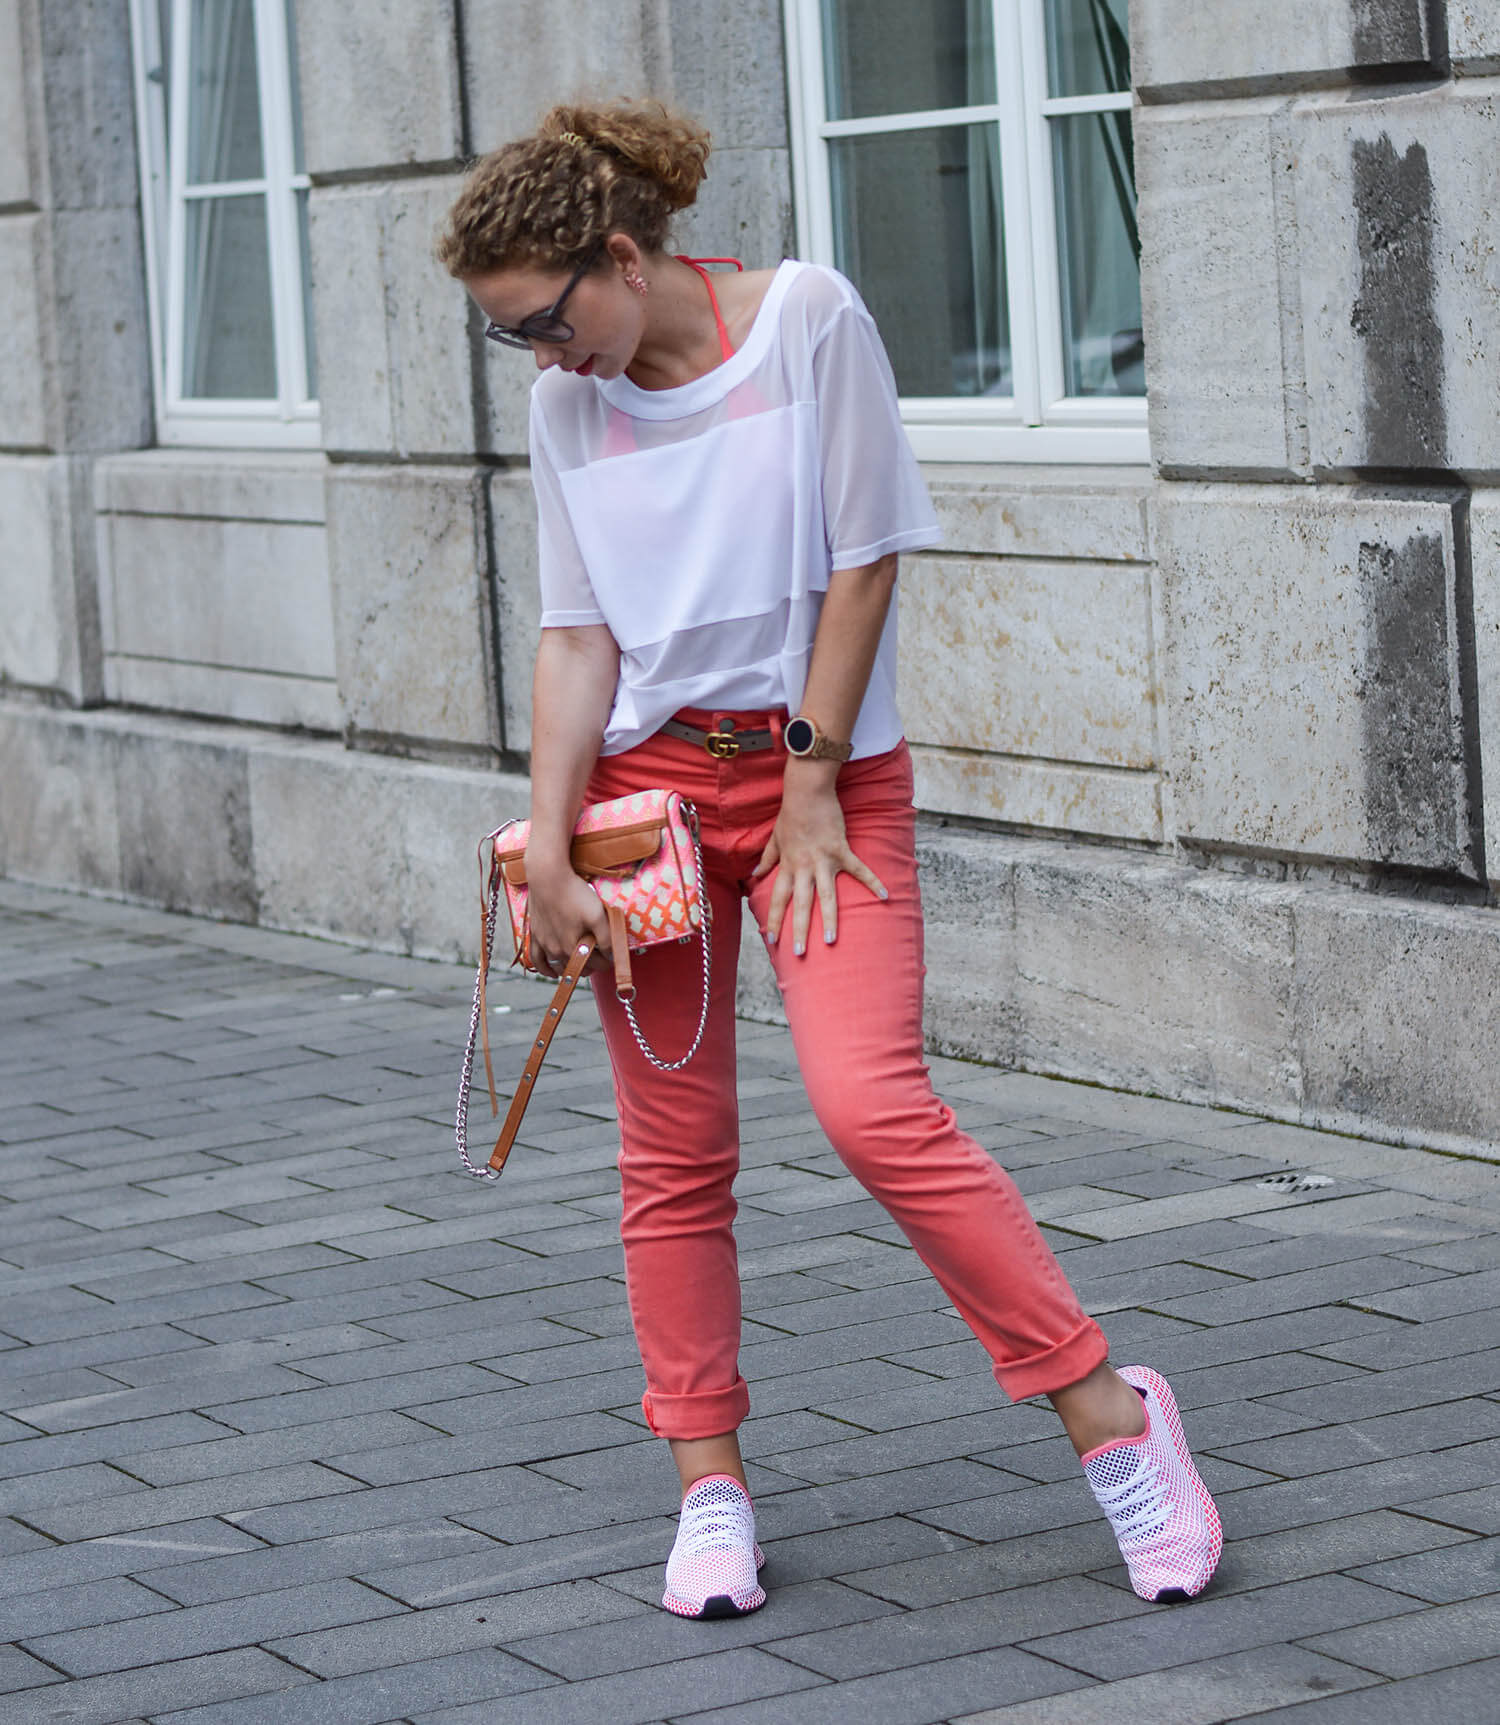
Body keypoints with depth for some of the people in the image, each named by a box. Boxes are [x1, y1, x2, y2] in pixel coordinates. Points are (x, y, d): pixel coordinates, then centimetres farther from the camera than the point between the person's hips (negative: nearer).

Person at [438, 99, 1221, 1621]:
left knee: (871, 1107, -18)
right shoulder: (568, 409, 4)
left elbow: (861, 563, -9)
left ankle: (1108, 1412, -6)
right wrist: (548, 857, -8)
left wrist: (808, 786, -9)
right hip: (643, 779, 4)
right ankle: (709, 1487, 14)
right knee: (672, 1155, 3)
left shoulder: (807, 318, -9)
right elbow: (578, 639, 2)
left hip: (825, 771, -4)